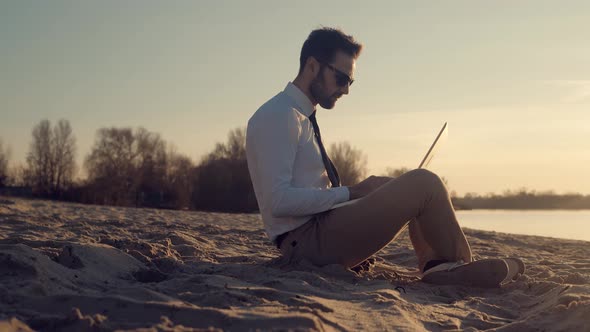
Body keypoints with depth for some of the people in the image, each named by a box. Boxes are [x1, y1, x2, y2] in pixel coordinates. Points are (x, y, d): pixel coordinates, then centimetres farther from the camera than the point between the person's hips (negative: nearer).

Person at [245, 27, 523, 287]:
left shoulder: (301, 117, 16)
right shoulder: (278, 116, -14)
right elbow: (279, 201, -23)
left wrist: (362, 191, 2)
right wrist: (351, 193, -16)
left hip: (322, 227, 10)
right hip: (308, 240, -10)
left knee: (418, 189, 14)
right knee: (423, 183, -15)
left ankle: (434, 263, -7)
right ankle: (458, 265, 4)